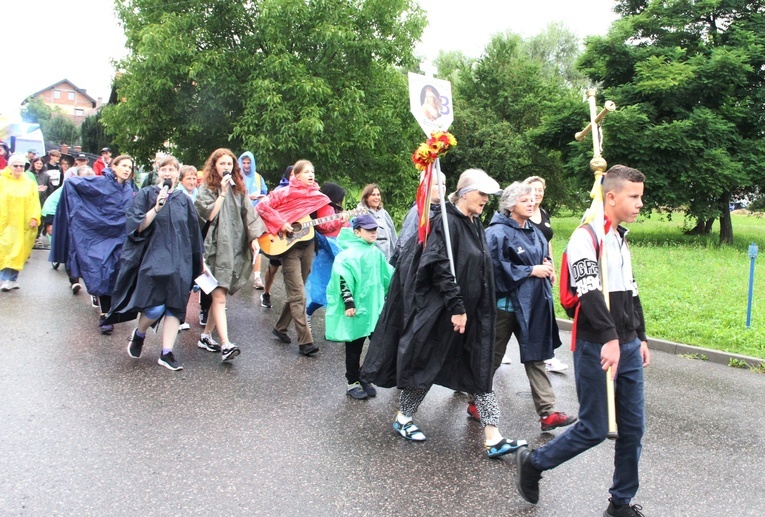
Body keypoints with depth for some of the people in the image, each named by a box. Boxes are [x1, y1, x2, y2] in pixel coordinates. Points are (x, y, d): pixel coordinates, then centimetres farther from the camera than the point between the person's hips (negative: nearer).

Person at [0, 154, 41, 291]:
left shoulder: (30, 183, 7)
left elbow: (34, 203, 3)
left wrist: (34, 218, -10)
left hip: (23, 224, 1)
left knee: (18, 252, 3)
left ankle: (12, 279, 11)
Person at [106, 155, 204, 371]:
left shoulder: (184, 200, 11)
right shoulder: (145, 195, 2)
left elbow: (193, 232, 15)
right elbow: (137, 227, -7)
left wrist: (200, 260, 15)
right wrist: (157, 207, -18)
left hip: (179, 262, 3)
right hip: (152, 258, -3)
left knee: (175, 308, -1)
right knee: (155, 307, -12)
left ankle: (167, 353, 6)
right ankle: (138, 334, 19)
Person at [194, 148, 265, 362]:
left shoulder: (239, 189, 13)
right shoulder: (206, 188, 2)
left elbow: (249, 214, 9)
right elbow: (209, 215, -10)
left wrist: (254, 238, -1)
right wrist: (223, 193, -9)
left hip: (236, 247, 4)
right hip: (217, 247, -4)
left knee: (218, 296, 9)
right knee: (219, 297, -10)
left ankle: (206, 335, 22)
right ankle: (225, 345, -16)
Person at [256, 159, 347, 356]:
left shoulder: (317, 197, 8)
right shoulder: (285, 193, -5)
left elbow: (325, 224, 3)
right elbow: (262, 206, -9)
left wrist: (339, 222, -16)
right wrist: (280, 223, -17)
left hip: (307, 246, 6)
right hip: (289, 246, -5)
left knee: (295, 292, 15)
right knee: (298, 295, -8)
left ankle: (280, 327, 33)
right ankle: (305, 341, -6)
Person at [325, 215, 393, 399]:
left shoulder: (376, 253, 11)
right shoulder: (348, 254, -13)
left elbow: (387, 275, 20)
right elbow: (342, 279, -19)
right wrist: (349, 303, -21)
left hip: (375, 308, 7)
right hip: (356, 309, -7)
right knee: (354, 348, 5)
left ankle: (364, 378, 23)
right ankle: (353, 383, 20)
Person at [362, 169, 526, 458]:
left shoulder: (475, 224, 10)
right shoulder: (446, 222, -15)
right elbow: (441, 268, -22)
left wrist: (482, 312, 15)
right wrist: (456, 307, -23)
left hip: (472, 314, 8)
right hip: (441, 312, -8)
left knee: (481, 371, 6)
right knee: (427, 364, 6)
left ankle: (492, 437, 9)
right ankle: (402, 419, 26)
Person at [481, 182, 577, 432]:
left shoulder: (535, 233, 12)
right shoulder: (498, 233, -12)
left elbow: (544, 259, 22)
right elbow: (497, 267, -20)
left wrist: (547, 267, -2)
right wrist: (532, 270, -17)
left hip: (531, 304, 7)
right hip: (505, 303, -7)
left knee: (535, 357, 6)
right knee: (493, 357, 7)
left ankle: (547, 413, 7)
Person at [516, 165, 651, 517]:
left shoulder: (621, 239, 16)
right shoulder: (586, 236, -13)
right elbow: (589, 292, -26)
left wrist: (640, 337, 23)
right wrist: (610, 338, -34)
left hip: (628, 346, 8)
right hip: (597, 349, -8)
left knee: (633, 427, 10)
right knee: (594, 429, -1)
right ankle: (533, 463, 21)